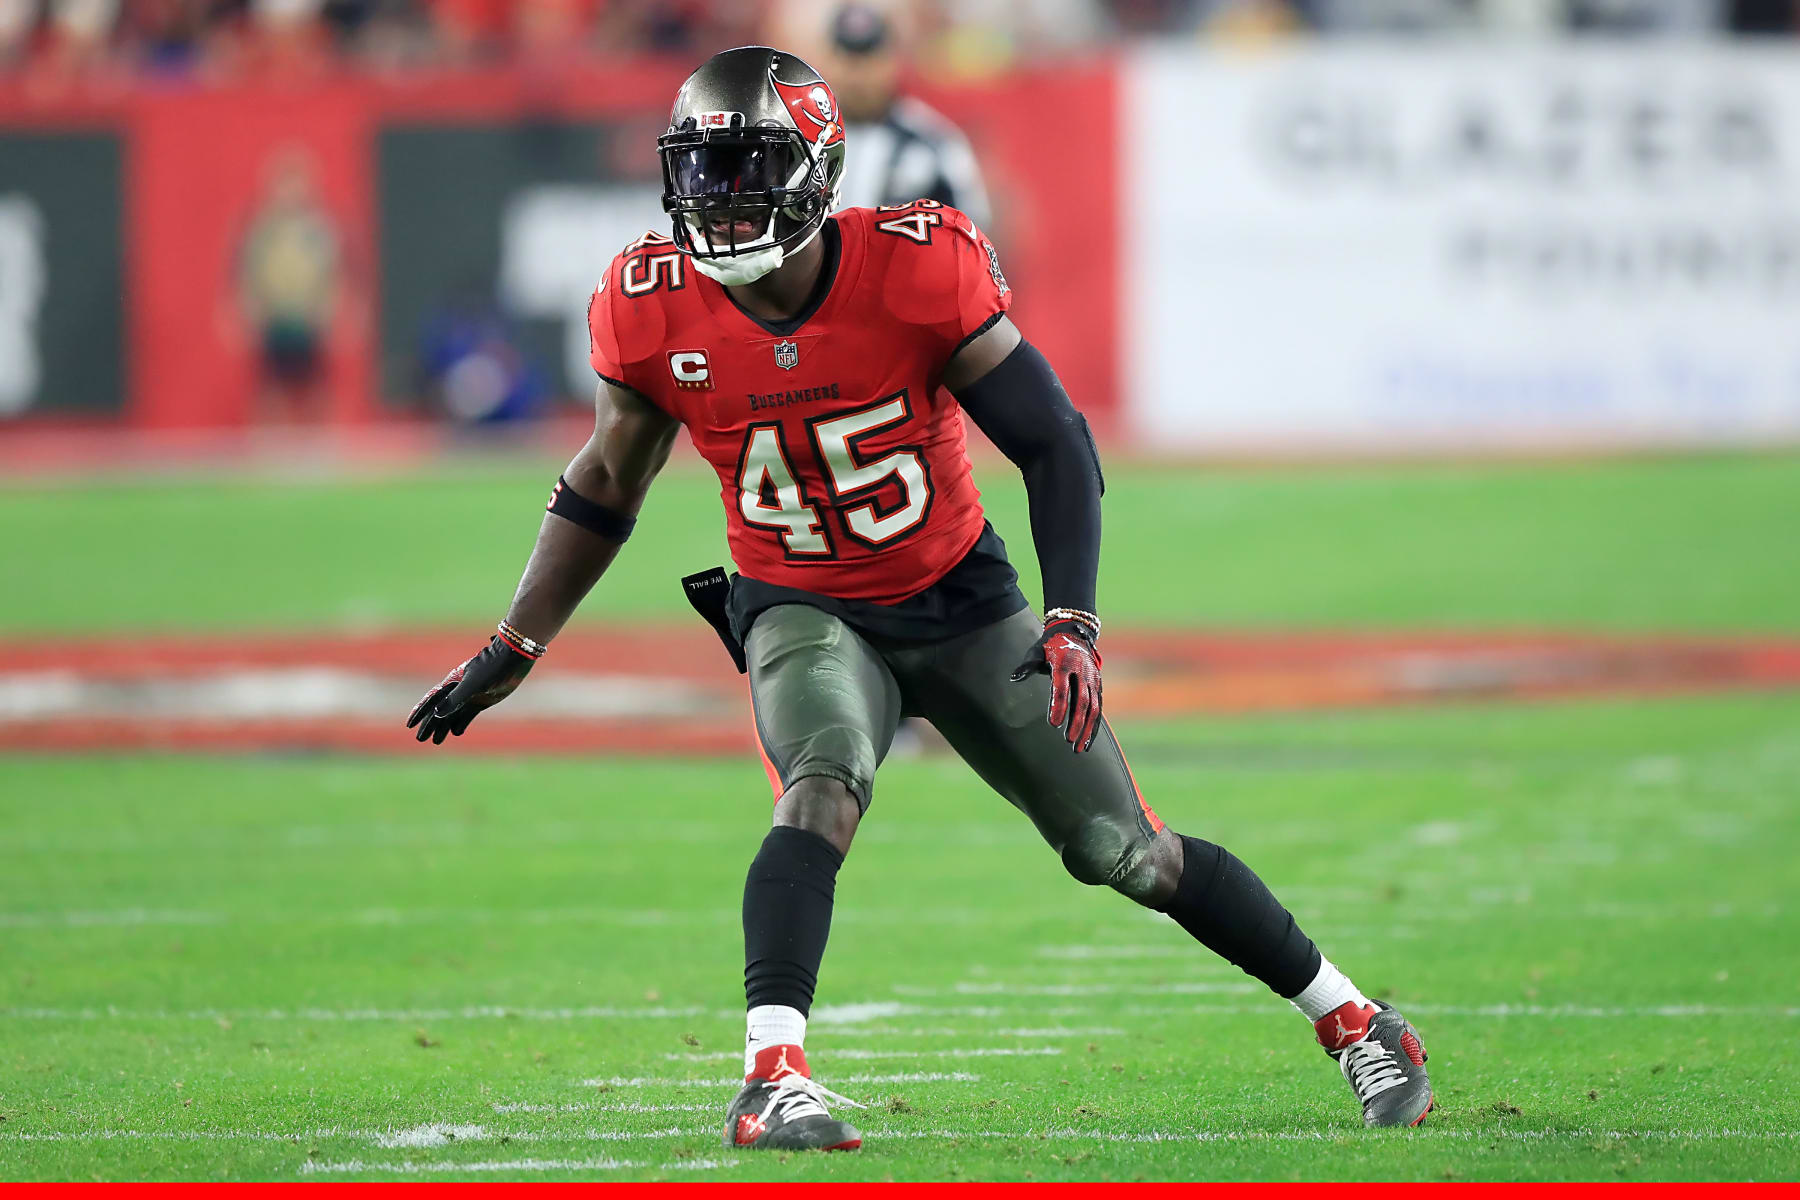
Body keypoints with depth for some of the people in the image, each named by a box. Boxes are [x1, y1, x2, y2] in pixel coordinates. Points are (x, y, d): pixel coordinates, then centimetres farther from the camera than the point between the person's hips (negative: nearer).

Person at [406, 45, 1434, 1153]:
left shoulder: (920, 271, -23)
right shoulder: (655, 314, -14)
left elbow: (1055, 443, -16)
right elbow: (606, 488, 4)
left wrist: (1073, 624, -25)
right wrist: (512, 651, 6)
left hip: (961, 602, 0)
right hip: (806, 612, 0)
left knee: (1127, 853, 5)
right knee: (825, 790, -32)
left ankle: (1352, 1020, 22)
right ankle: (770, 1081, -40)